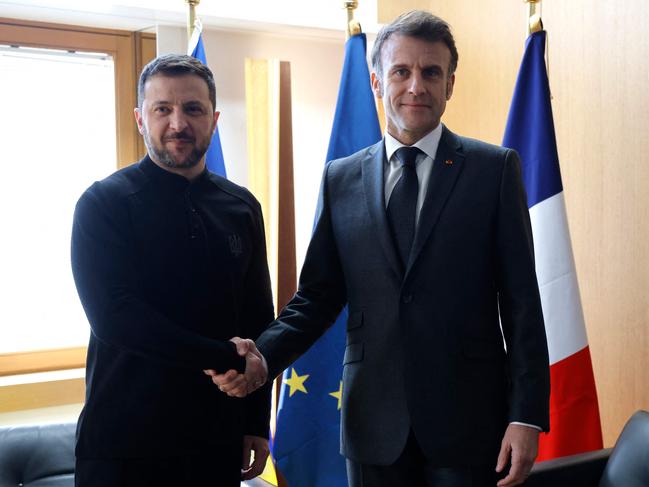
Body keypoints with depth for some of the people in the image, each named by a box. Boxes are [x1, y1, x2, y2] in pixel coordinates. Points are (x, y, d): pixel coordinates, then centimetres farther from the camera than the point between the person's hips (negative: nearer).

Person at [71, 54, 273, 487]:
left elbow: (259, 318, 10)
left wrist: (258, 423, 9)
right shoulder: (104, 203, -6)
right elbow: (114, 317, -17)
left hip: (219, 435, 4)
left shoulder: (242, 207, 6)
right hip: (125, 441, -4)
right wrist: (228, 360, -17)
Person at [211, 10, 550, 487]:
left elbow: (521, 301, -3)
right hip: (375, 423, 2)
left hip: (469, 417, -2)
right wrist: (264, 355, -11)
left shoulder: (495, 168, -1)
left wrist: (527, 414, -8)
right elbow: (318, 296, 7)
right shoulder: (341, 179, 6)